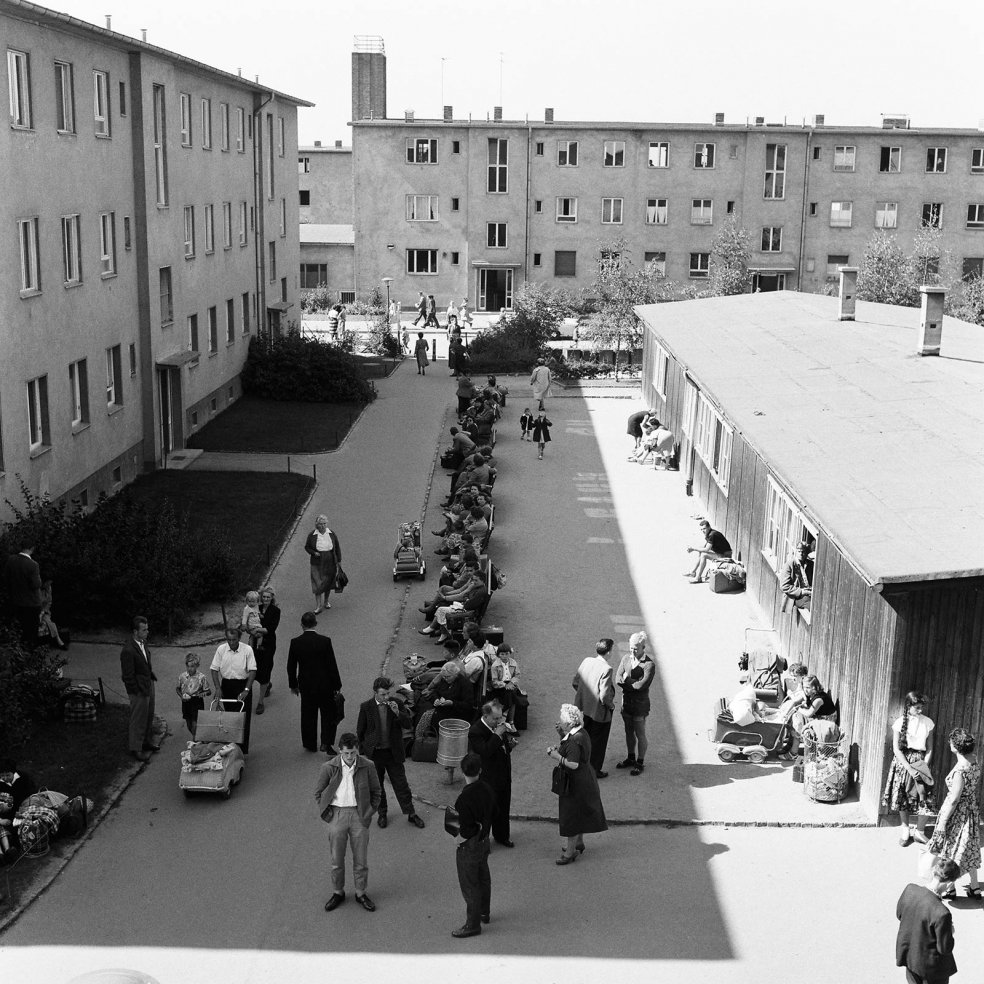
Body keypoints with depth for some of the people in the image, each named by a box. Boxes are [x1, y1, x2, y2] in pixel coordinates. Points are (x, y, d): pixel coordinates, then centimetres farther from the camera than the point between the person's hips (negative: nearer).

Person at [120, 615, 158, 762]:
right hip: (139, 690, -9)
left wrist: (152, 674, 11)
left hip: (149, 685, 9)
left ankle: (147, 742, 41)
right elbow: (128, 675, -21)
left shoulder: (143, 642, 0)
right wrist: (137, 692, -17)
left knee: (149, 716, 23)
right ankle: (136, 748, 22)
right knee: (138, 719, 6)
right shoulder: (128, 650, -27)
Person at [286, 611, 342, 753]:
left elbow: (291, 667, -1)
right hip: (325, 685, -2)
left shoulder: (295, 642, -10)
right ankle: (326, 743, 3)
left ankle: (310, 744, 27)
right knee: (329, 714, 13)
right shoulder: (325, 641, -16)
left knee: (308, 715, 17)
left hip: (306, 685, 2)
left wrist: (293, 685, 13)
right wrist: (337, 685, 0)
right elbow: (332, 665, -11)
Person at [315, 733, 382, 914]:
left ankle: (361, 893, 26)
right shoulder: (329, 768, -10)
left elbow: (376, 791, 6)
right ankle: (338, 893, 27)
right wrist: (327, 813, -3)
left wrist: (369, 812, 0)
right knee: (336, 859, 9)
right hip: (337, 814, 0)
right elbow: (318, 793, 3)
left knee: (360, 858, 9)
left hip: (359, 814, 0)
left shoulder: (367, 766, -9)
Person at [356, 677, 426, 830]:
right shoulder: (366, 707, -9)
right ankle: (382, 813, 32)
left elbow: (408, 724, -10)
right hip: (374, 753, 0)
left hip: (394, 752, 0)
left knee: (401, 784, 7)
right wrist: (361, 751, 5)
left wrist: (397, 713, -27)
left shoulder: (397, 704, -7)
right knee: (376, 786, 14)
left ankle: (411, 814, 19)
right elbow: (360, 731, 1)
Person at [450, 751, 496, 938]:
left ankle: (473, 924, 19)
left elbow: (466, 830, -28)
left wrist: (458, 840, -10)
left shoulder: (465, 798, -31)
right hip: (484, 841, 8)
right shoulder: (487, 789, -7)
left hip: (469, 846, -8)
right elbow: (493, 816, 5)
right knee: (483, 877, 25)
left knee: (469, 885, 7)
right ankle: (484, 912, 44)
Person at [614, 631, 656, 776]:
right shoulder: (626, 658, -1)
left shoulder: (649, 665, -19)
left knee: (640, 734, 8)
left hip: (640, 704, -6)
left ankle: (640, 763, 22)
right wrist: (634, 683, -22)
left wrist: (626, 680, -13)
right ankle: (630, 758, 36)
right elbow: (618, 679, -7)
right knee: (629, 732, 19)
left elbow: (642, 685, -26)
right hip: (626, 701, 6)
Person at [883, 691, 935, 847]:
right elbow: (896, 749, -6)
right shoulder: (900, 722, -6)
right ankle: (905, 832, 22)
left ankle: (919, 832, 12)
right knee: (903, 798, 5)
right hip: (903, 761, -1)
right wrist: (909, 769, -14)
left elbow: (929, 749, 4)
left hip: (920, 762, 1)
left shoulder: (928, 723, 0)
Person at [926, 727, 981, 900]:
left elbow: (954, 799, -24)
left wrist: (942, 822, -16)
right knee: (969, 848, 20)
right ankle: (974, 887, 30)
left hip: (958, 812, -8)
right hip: (973, 808, 8)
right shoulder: (975, 760, -5)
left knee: (951, 848, 10)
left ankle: (949, 888, 23)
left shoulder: (960, 770, -30)